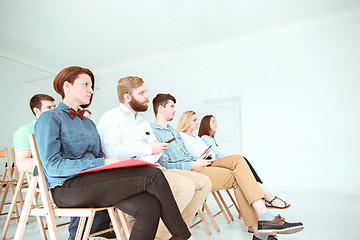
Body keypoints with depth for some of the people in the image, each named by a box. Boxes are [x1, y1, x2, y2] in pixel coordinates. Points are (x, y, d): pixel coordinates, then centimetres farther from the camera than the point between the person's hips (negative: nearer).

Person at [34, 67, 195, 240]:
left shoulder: (88, 123, 23)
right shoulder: (49, 119, 0)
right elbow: (53, 166, -12)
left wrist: (118, 164, -4)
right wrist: (103, 163, -18)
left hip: (93, 183, 7)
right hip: (67, 188, -7)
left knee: (149, 206, -23)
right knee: (153, 175, -21)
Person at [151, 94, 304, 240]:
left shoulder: (173, 130, 26)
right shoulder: (154, 133, -6)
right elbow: (164, 165, -15)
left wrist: (200, 159, 9)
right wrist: (193, 165, -15)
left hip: (194, 166, 9)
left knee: (238, 160, -10)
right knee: (236, 177, -18)